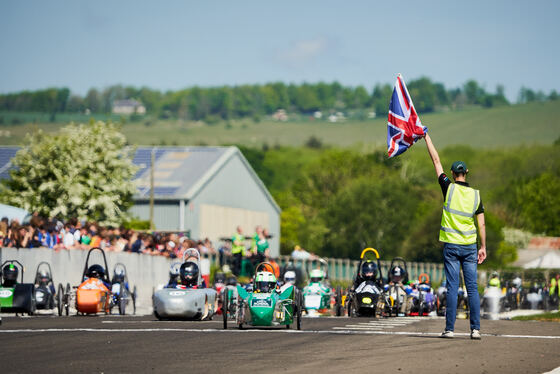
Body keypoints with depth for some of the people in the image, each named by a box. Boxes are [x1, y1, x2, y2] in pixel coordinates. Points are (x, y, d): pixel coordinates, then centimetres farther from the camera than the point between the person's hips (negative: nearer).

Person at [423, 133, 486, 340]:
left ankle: (449, 328, -3)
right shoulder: (475, 194, 3)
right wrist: (483, 247, 9)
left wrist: (426, 137, 12)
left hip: (451, 246, -2)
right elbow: (481, 224, 3)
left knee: (452, 287, -2)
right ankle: (475, 329, -2)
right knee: (472, 288, 2)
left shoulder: (449, 188, -4)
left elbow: (436, 160, 4)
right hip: (470, 246, 2)